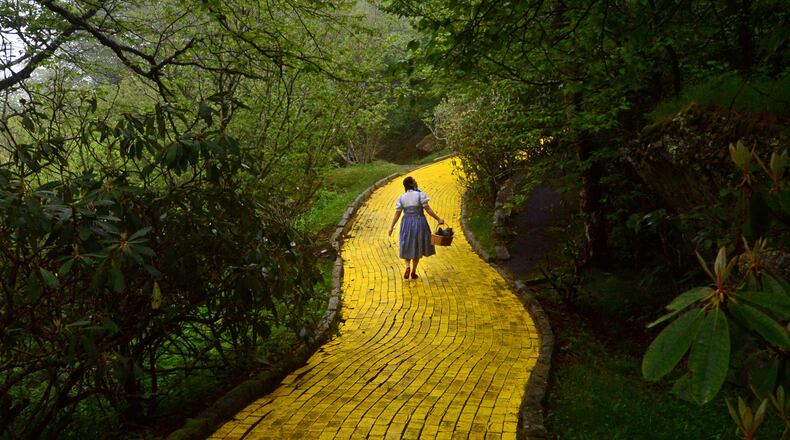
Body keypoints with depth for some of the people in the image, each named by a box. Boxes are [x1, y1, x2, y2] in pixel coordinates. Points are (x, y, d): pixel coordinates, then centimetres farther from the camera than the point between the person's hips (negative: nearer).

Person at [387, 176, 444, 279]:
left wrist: (391, 227, 4)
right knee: (417, 248, 14)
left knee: (407, 248, 18)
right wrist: (438, 219, -4)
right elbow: (428, 209, -12)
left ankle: (408, 267, -6)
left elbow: (397, 214, -2)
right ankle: (413, 272, 16)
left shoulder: (401, 198, -1)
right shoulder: (420, 194, -10)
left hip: (407, 223, 2)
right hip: (419, 223, -2)